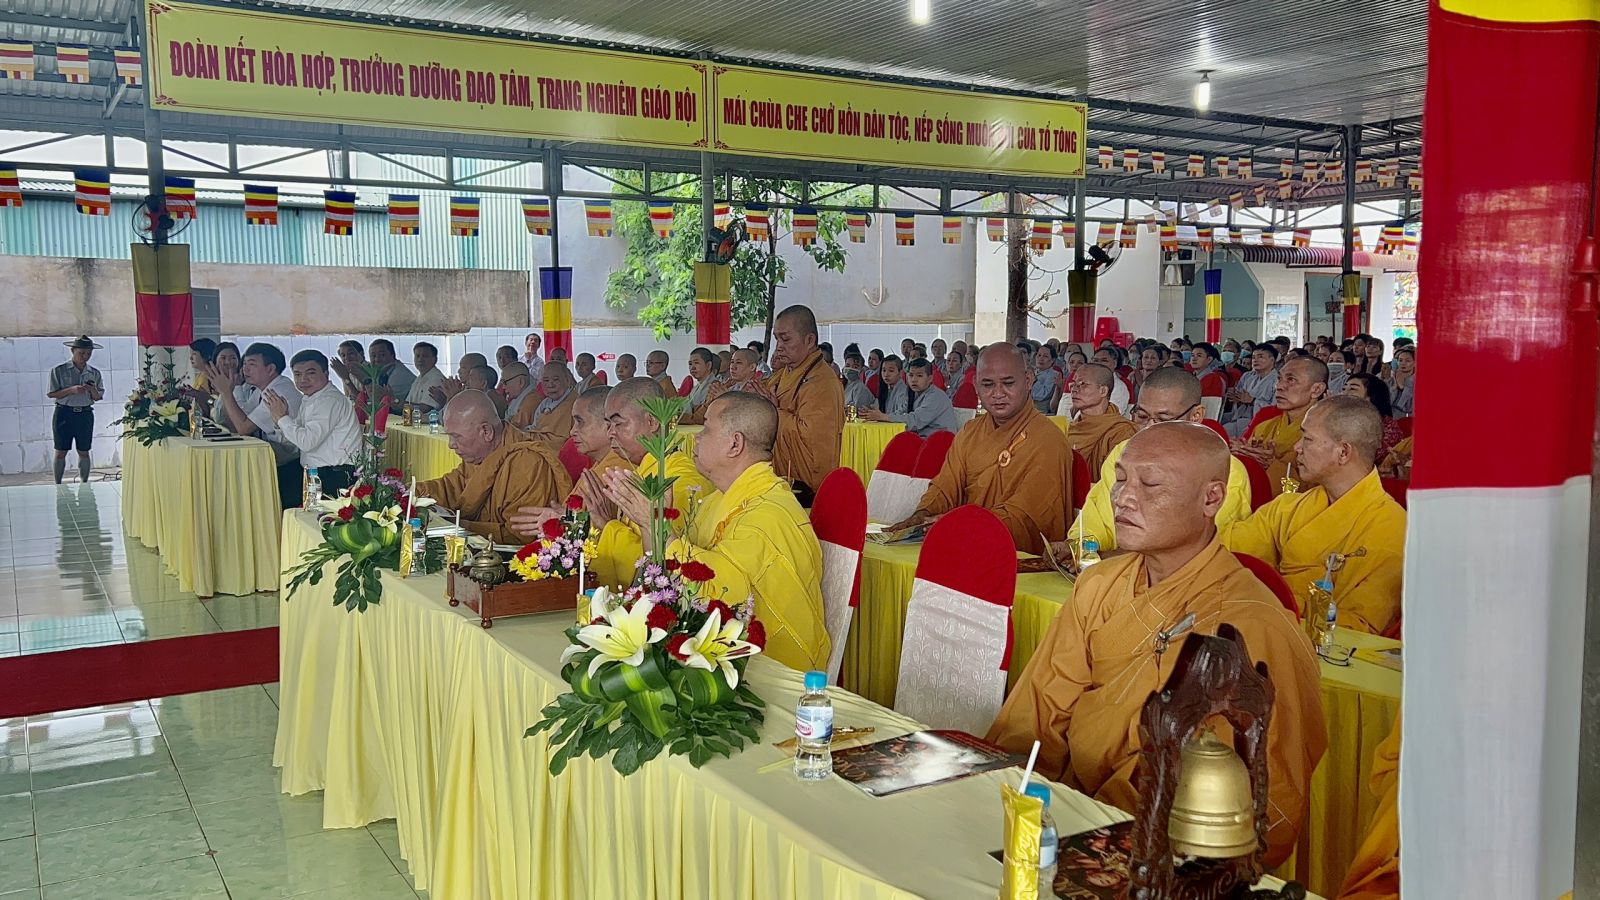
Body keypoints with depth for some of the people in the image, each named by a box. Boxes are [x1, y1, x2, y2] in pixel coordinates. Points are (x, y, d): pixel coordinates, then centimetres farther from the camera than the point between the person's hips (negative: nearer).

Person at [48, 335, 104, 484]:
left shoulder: (94, 373, 7)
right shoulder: (59, 371, -2)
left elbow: (98, 398, 9)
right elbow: (51, 394, -5)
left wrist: (93, 390, -13)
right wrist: (71, 390, -19)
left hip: (85, 414, 2)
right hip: (64, 413, -2)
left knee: (84, 452, 6)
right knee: (61, 452, 1)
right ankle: (57, 484, 9)